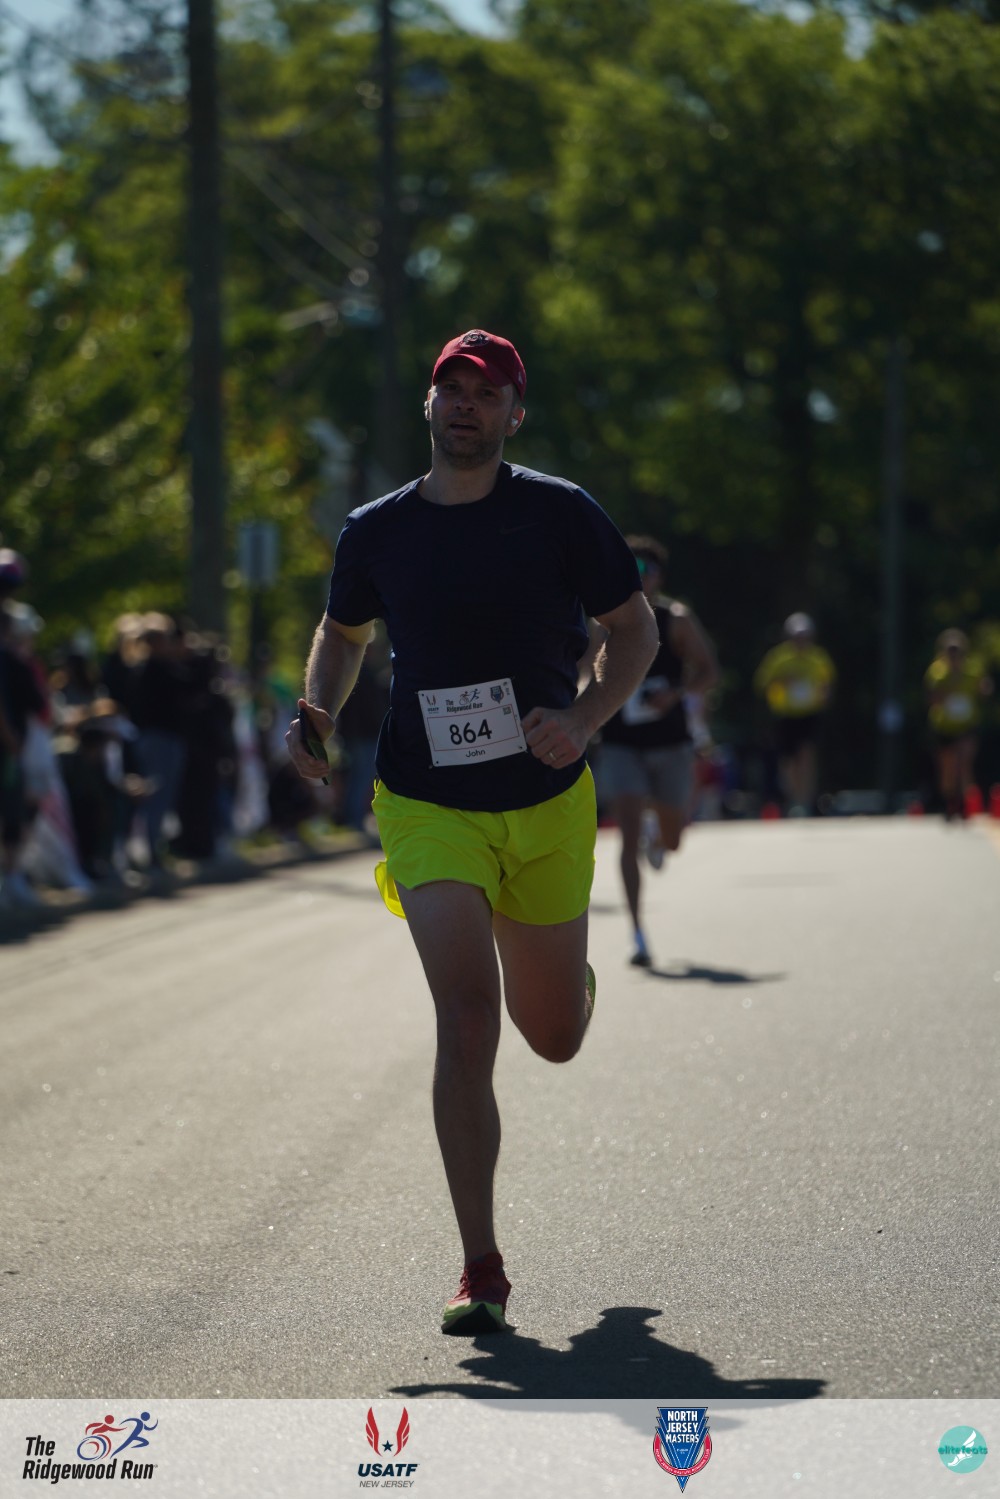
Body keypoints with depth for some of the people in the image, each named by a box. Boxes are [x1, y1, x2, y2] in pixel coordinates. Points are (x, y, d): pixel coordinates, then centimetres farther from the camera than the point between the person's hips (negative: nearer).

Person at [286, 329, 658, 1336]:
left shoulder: (561, 514, -6)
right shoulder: (376, 531, 0)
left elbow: (634, 627, 2)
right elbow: (343, 633, 18)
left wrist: (583, 722, -15)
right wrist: (319, 714, -2)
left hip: (547, 807, 1)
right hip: (428, 810, 0)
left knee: (554, 1037, 13)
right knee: (466, 1019, -17)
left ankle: (574, 978, 54)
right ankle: (481, 1270, -12)